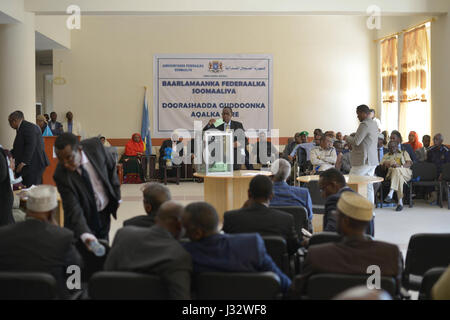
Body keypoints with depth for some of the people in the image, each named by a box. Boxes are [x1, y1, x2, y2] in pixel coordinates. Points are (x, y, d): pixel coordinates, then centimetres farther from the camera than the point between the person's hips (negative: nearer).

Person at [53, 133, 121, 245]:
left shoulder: (94, 145, -21)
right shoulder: (61, 175, -28)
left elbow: (111, 166, -1)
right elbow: (73, 210, -34)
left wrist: (116, 194, 1)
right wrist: (85, 235, -50)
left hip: (105, 213, 3)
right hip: (84, 218, -3)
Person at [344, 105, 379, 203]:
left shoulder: (364, 125, -16)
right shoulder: (374, 124, 15)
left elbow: (356, 142, -22)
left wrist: (347, 138, -1)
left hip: (363, 161, -9)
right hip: (373, 161, 9)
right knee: (368, 185, 11)